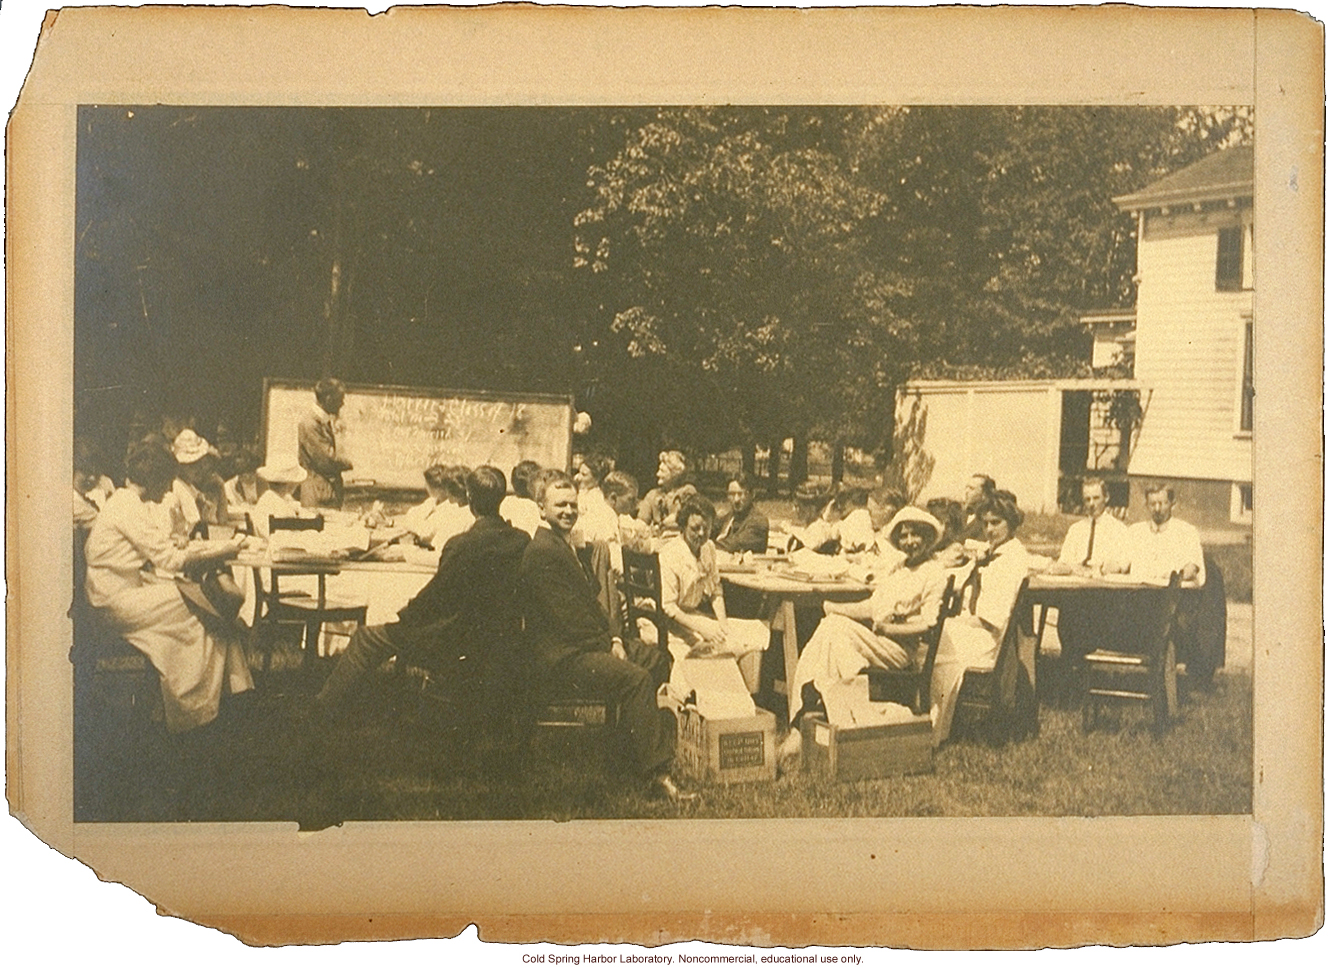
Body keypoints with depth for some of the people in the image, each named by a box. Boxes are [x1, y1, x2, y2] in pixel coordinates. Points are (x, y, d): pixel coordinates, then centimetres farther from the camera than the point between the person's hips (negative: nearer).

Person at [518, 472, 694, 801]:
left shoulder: (565, 545, 19)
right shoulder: (542, 551, -15)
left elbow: (589, 600, 22)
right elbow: (567, 617, -19)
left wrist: (612, 638, 6)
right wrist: (607, 644, -12)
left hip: (582, 644, 11)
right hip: (557, 659, -11)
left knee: (657, 659, 8)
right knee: (636, 678, -26)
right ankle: (655, 774, -23)